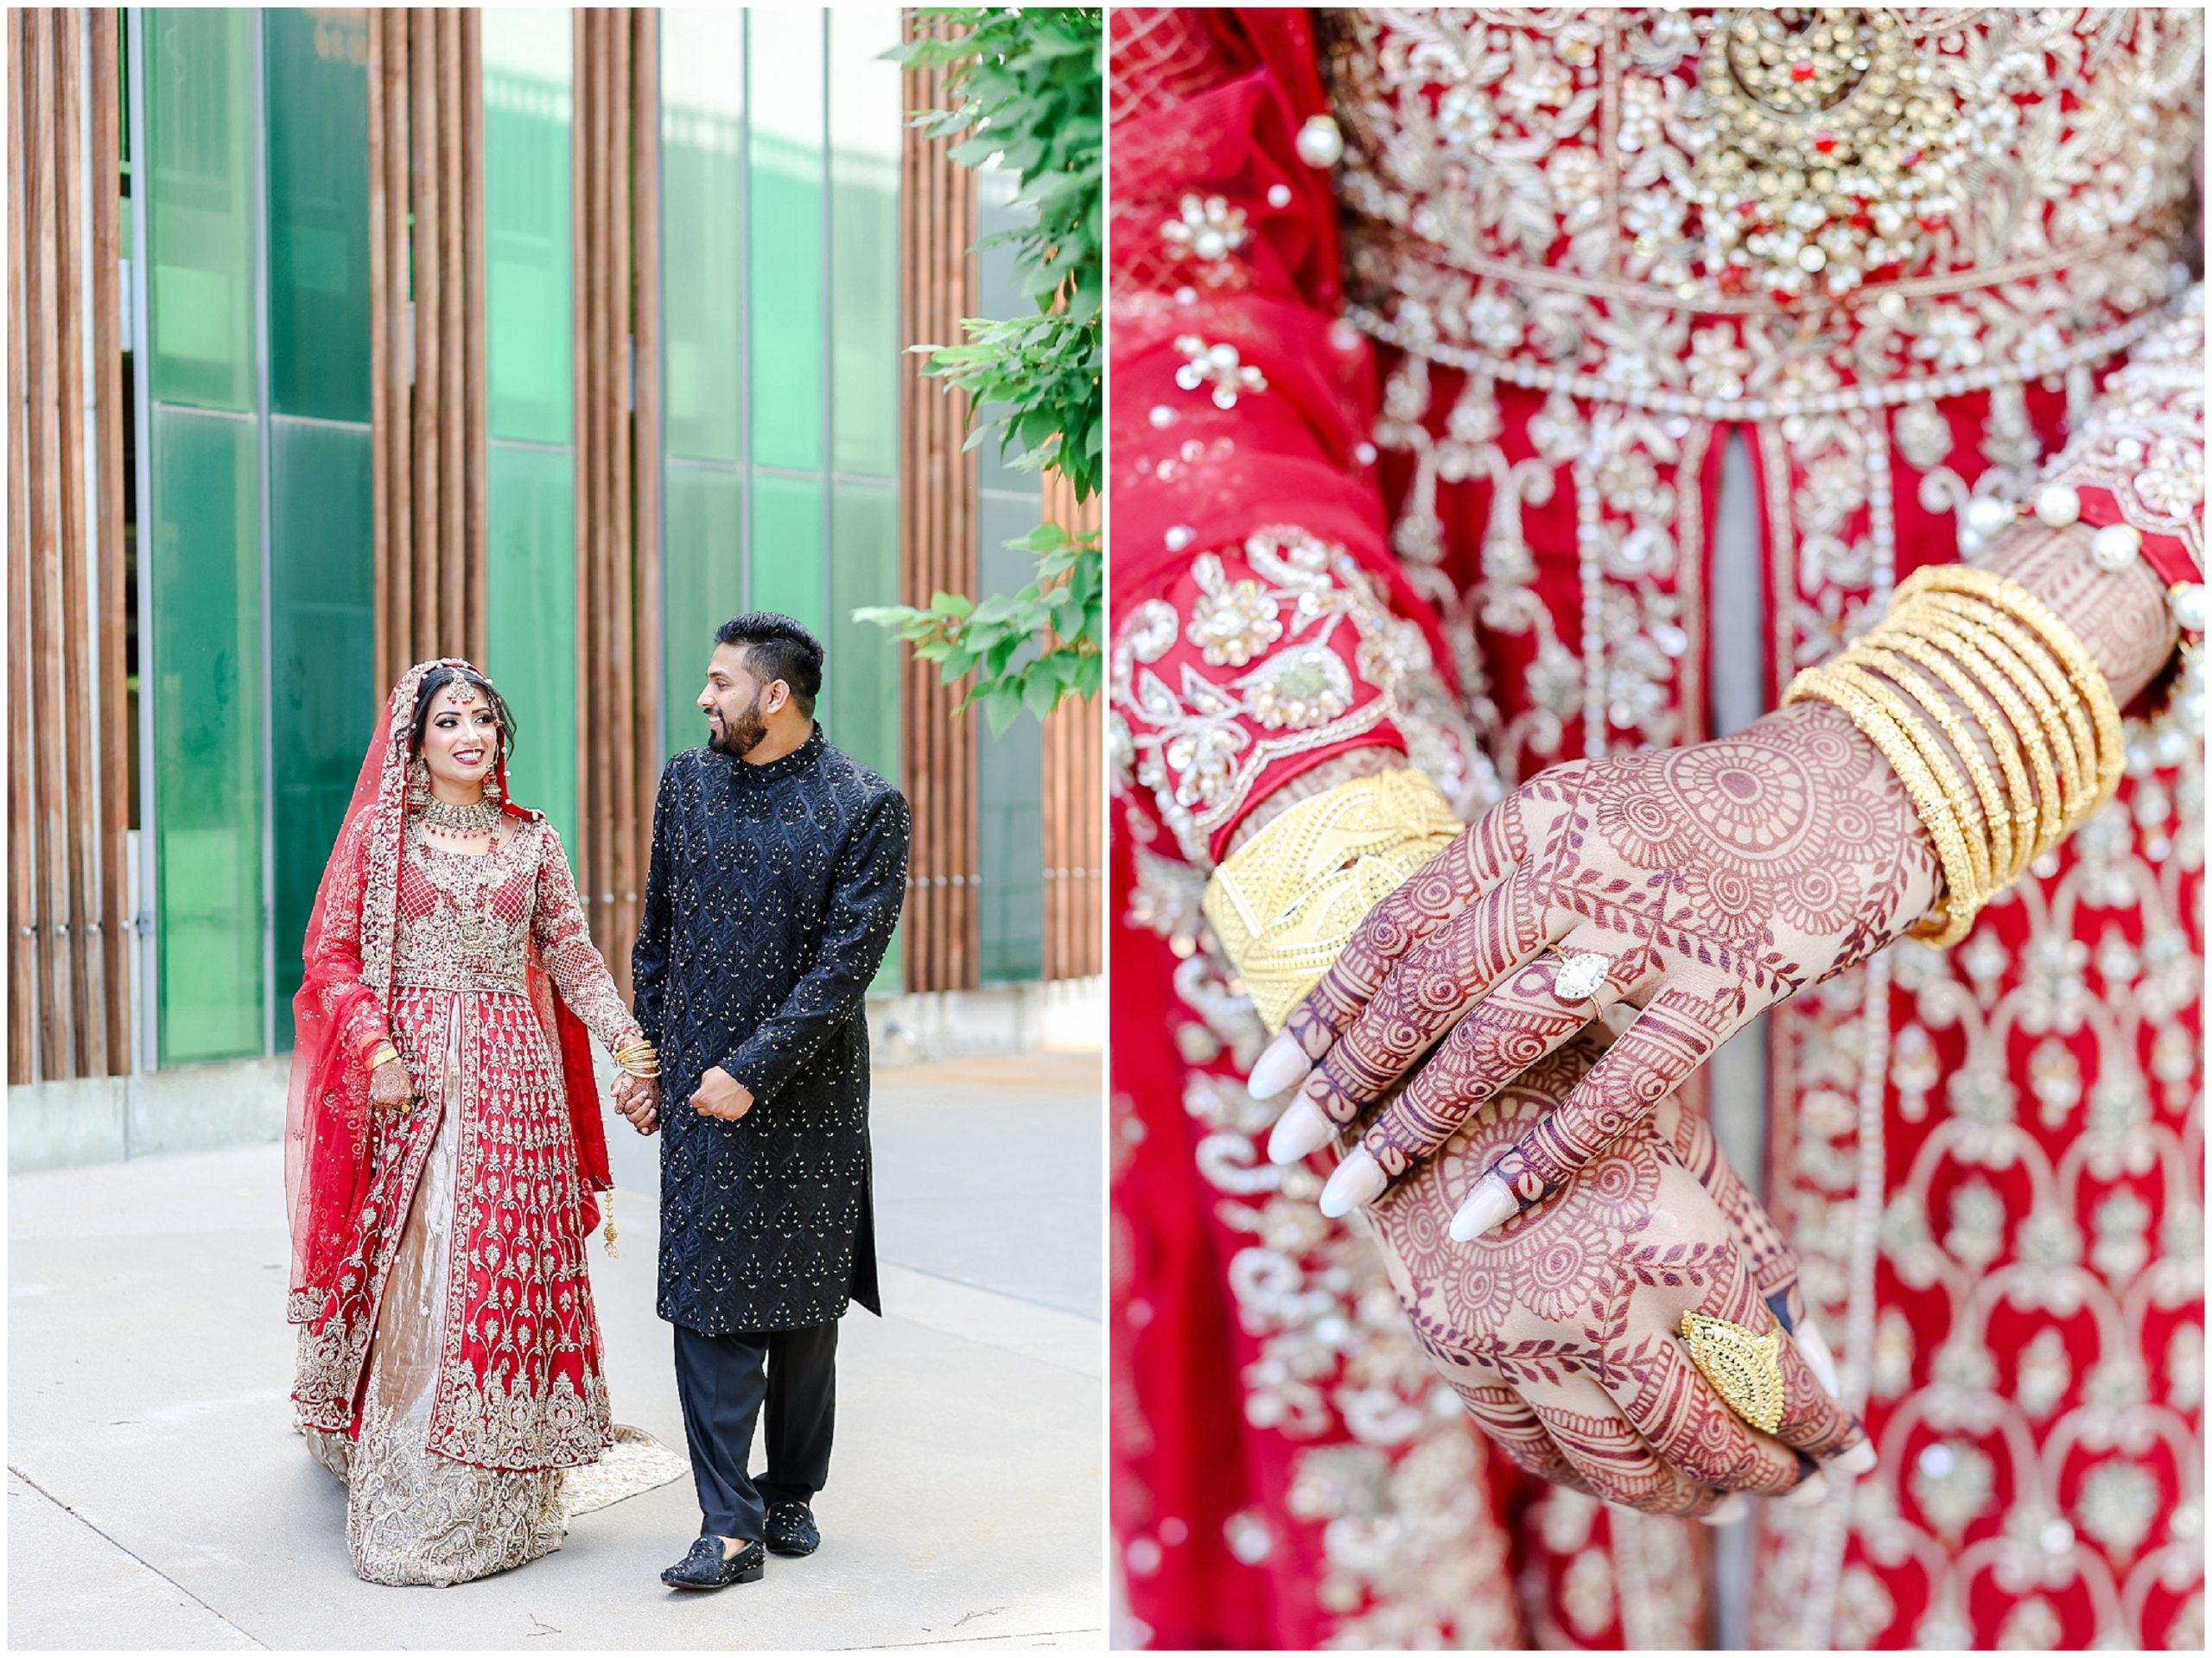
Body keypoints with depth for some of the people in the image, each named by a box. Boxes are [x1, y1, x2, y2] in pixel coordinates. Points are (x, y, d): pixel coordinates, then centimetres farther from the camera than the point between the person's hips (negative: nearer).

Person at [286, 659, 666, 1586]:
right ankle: (410, 1507, 10)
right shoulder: (380, 833, 4)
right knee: (412, 1280, -2)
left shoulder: (532, 840, 11)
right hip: (412, 1074, -2)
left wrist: (623, 1034, -7)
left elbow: (570, 952, 8)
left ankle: (499, 1501, 14)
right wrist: (379, 1052, -13)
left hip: (514, 1078, 2)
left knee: (508, 1273, 2)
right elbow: (331, 955, 1)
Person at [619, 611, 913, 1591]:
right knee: (707, 1299, -2)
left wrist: (754, 1068, -17)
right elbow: (657, 933, 13)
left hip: (807, 1096, -3)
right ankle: (729, 1526, 4)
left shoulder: (865, 808, -9)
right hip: (698, 1088, 3)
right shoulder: (687, 782, 6)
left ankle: (792, 1497, 27)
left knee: (804, 1306, 10)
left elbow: (847, 960, -14)